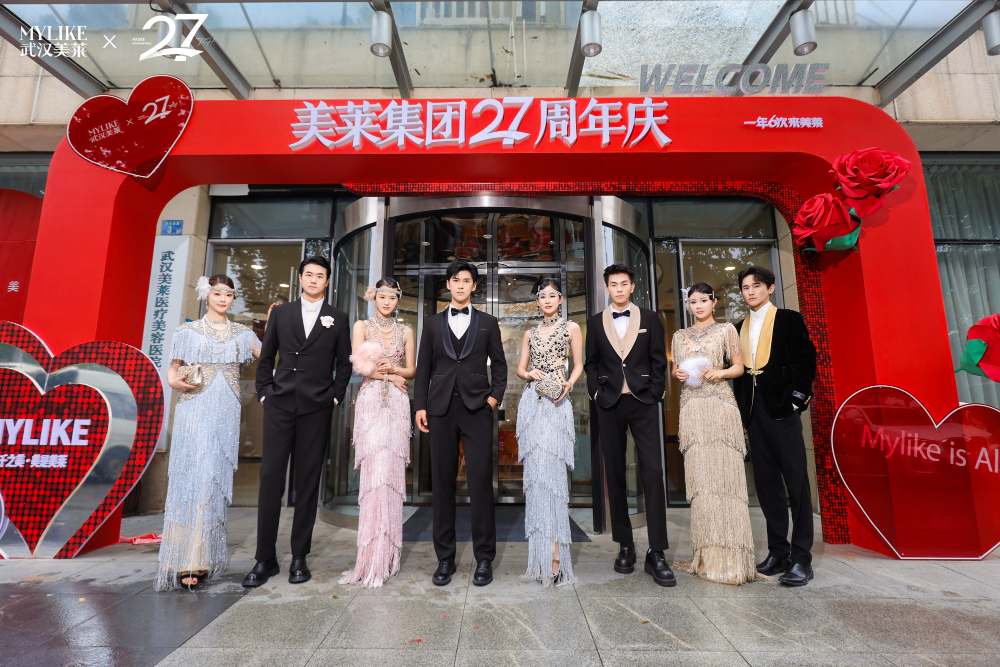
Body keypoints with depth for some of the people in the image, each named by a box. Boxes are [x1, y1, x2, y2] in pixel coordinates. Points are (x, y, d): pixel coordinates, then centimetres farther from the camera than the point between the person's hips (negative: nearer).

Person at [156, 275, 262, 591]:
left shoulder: (242, 334, 13)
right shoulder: (189, 331, 10)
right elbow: (173, 369, 13)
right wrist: (175, 381, -8)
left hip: (225, 413, 2)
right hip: (194, 410, -1)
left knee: (215, 479, 2)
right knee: (192, 478, -7)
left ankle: (204, 557, 12)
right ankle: (187, 563, -2)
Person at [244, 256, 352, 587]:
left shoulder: (338, 318, 8)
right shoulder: (281, 313, 11)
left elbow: (344, 363, 9)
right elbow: (266, 358, 13)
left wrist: (335, 396, 0)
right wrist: (264, 392, 5)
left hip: (316, 409, -1)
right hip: (280, 405, 1)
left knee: (308, 482, 4)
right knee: (270, 479, 0)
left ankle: (299, 557, 15)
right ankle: (265, 558, 12)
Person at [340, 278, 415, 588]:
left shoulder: (405, 331, 15)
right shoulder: (362, 326, 11)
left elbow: (411, 370, 12)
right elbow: (358, 365, 1)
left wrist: (391, 368, -7)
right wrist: (391, 377, -5)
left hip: (397, 403, 2)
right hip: (370, 401, -2)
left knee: (390, 472, -3)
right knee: (375, 471, -9)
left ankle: (382, 557, 6)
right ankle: (374, 559, -1)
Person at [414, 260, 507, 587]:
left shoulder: (488, 323, 11)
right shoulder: (432, 323, 13)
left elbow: (499, 364, 11)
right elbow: (423, 368, 10)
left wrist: (495, 396, -1)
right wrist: (420, 406, 3)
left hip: (477, 408, -1)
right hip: (441, 409, 2)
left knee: (481, 480, -3)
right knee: (442, 482, 5)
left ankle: (484, 557, 11)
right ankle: (445, 557, 17)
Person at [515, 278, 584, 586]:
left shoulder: (571, 328, 9)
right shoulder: (530, 333, 19)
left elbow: (578, 365, 8)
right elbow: (520, 368, 18)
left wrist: (568, 384, -10)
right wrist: (531, 374, -3)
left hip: (556, 404, -4)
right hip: (531, 402, 4)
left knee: (550, 471, -13)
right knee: (535, 473, 1)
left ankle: (554, 556, -9)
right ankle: (540, 555, 10)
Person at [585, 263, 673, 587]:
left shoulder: (650, 319, 8)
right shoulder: (595, 323, 11)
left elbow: (659, 361, 7)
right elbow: (591, 363, 12)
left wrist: (654, 393, -2)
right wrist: (597, 392, 0)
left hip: (643, 403, -1)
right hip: (609, 404, 1)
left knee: (653, 472, -8)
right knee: (615, 475, 5)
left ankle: (656, 554, -1)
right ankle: (625, 546, 17)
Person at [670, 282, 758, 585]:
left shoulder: (726, 330, 9)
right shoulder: (679, 336, 17)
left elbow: (739, 367, 7)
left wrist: (720, 372, -11)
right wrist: (678, 373, -1)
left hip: (720, 404, -2)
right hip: (691, 408, 3)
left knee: (724, 472, -7)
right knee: (699, 475, 0)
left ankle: (730, 557, 1)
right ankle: (706, 556, 7)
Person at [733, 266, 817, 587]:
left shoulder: (789, 320, 3)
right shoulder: (740, 328, 16)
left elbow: (805, 361, -2)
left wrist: (795, 400, -10)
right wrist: (743, 413, 10)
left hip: (783, 410, -5)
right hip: (754, 413, 5)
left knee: (796, 482, -2)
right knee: (767, 485, 9)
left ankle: (802, 558, 5)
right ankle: (778, 552, 18)